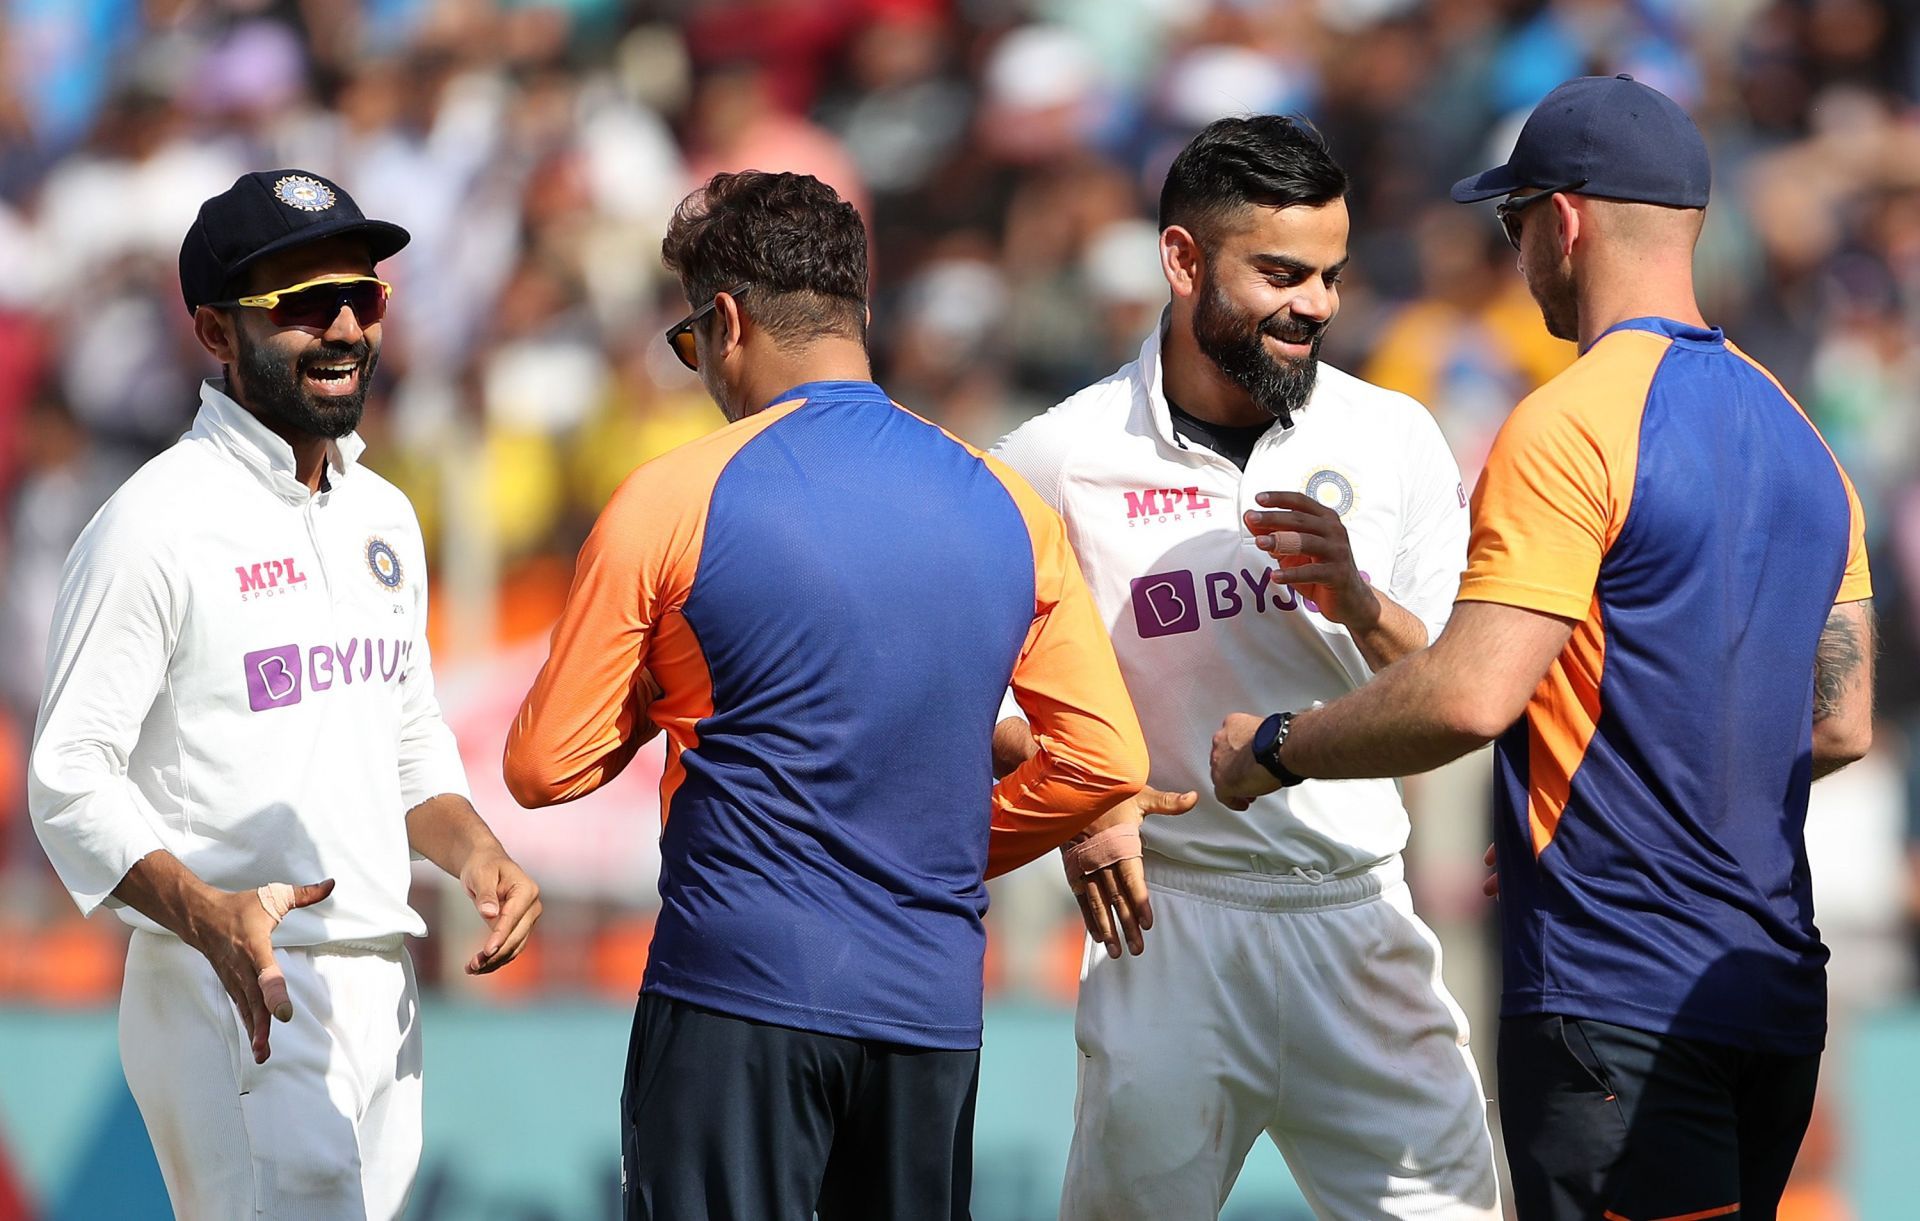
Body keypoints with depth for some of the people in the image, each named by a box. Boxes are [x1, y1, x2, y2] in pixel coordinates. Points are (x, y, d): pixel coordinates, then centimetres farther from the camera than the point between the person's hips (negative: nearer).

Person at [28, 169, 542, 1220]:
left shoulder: (384, 517, 15)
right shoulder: (159, 527, -10)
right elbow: (69, 781, -13)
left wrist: (477, 856, 4)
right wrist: (207, 915, -28)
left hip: (383, 992, 8)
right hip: (242, 1003, -8)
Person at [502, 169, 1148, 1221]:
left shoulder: (672, 501, -5)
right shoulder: (1008, 506, 7)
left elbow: (544, 768, -2)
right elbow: (1106, 761, 8)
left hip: (739, 992, -4)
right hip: (934, 1006, 4)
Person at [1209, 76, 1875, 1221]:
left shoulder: (1570, 427, -13)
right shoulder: (1797, 434, 14)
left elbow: (1471, 696, -20)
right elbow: (1840, 724, 19)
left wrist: (1275, 749, -5)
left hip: (1613, 1003, -9)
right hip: (1778, 1002, 9)